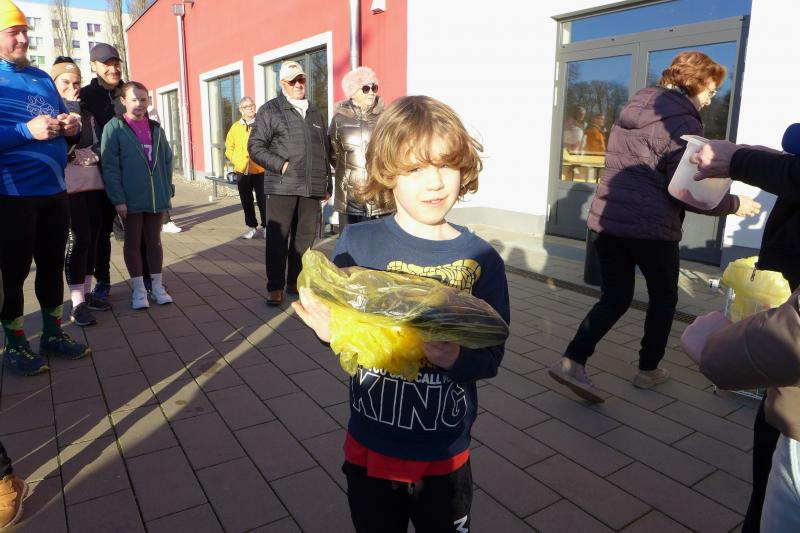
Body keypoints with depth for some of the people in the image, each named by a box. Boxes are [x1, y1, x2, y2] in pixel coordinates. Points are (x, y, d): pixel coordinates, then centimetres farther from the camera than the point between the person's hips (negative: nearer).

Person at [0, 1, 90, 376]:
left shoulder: (42, 78, 14)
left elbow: (63, 119, 18)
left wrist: (71, 126, -4)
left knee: (52, 263, 13)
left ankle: (53, 334, 26)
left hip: (54, 189, 7)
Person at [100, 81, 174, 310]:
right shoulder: (114, 128, -5)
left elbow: (167, 159, 12)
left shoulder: (155, 128, 9)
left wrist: (167, 188, 5)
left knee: (154, 240, 12)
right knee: (133, 241, 7)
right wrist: (118, 198, -14)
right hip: (130, 198, -4)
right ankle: (139, 289, 16)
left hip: (156, 196, 4)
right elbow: (109, 167, -9)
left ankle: (157, 285, 21)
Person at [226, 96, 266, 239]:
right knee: (246, 201, 9)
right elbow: (229, 147, 18)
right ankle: (251, 227, 20)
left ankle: (265, 227, 11)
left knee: (263, 200, -1)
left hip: (260, 169, -3)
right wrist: (235, 159, 5)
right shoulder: (235, 127, 8)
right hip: (242, 171, 4)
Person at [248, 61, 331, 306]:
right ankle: (275, 287, 8)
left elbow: (324, 151, 22)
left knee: (305, 238, 7)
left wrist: (326, 184, 18)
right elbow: (255, 146, -1)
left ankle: (296, 282, 19)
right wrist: (280, 164, -13)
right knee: (278, 238, -2)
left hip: (311, 188, 4)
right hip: (281, 187, -4)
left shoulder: (315, 113, 20)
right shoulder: (270, 110, 4)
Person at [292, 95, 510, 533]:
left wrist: (455, 358, -29)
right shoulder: (356, 243, -12)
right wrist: (327, 327, -27)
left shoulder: (481, 260, -10)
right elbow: (335, 323, -6)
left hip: (446, 456, 0)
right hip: (370, 448, 0)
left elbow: (490, 358, -9)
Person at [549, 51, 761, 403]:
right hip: (651, 227, -6)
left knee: (615, 298, 13)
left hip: (606, 220, 7)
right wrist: (735, 204, -1)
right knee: (664, 297, 16)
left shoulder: (636, 106, 14)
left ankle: (572, 361, -1)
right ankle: (648, 370, 26)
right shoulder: (683, 123, -11)